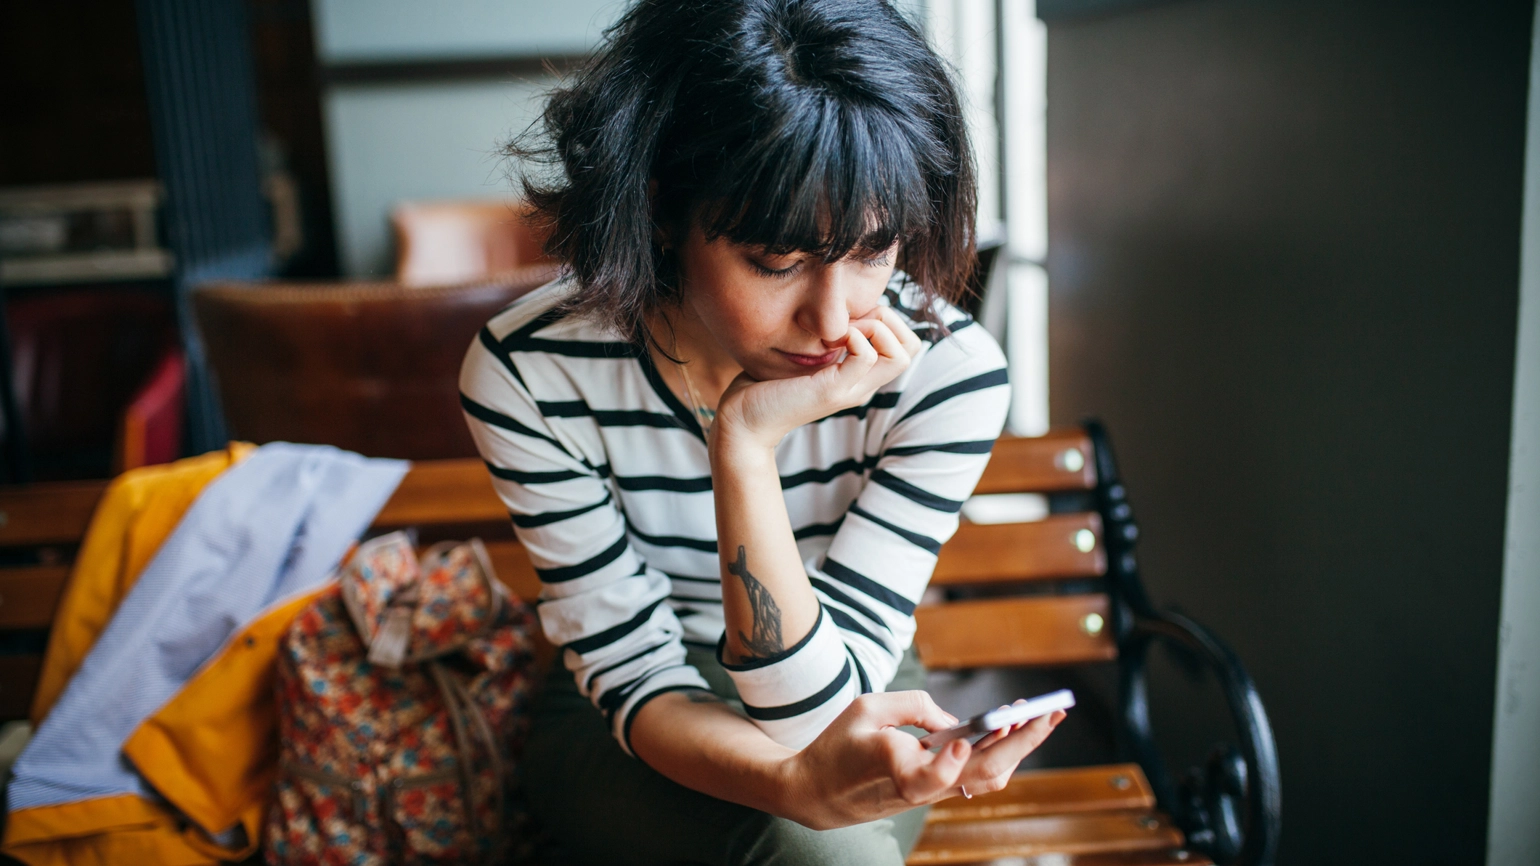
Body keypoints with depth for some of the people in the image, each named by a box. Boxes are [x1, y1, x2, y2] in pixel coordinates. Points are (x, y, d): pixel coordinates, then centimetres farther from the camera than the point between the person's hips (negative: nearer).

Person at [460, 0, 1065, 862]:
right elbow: (630, 670, -19)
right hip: (627, 725, 0)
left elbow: (810, 706, -24)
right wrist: (794, 782, -40)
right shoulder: (527, 374, -23)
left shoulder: (944, 371, -25)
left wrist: (746, 444, -37)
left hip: (857, 703, 1)